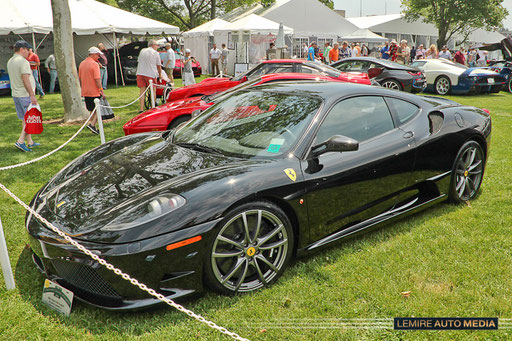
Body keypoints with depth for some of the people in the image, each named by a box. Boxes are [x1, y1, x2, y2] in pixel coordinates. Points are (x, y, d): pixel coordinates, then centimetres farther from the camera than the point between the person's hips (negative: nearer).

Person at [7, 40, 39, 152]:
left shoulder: (10, 61, 13)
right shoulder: (23, 62, -16)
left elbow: (14, 78, 18)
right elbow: (25, 80, -22)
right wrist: (32, 95, -22)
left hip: (15, 94, 9)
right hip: (25, 95, -9)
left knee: (25, 119, 14)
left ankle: (30, 142, 19)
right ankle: (20, 141, -10)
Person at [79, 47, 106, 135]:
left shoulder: (82, 64, 11)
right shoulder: (95, 64, -14)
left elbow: (80, 78, 16)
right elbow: (97, 79, -19)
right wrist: (101, 91, -15)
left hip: (86, 92, 8)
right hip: (95, 92, -8)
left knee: (92, 110, 17)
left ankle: (93, 127, 17)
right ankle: (92, 124, -11)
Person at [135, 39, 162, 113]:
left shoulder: (142, 51, 13)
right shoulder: (156, 53, 2)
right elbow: (158, 66, 6)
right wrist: (160, 75, 19)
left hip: (140, 73, 4)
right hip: (151, 74, -4)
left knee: (142, 91, 4)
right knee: (153, 90, 10)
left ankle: (141, 109, 0)